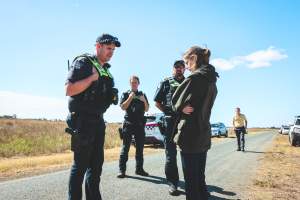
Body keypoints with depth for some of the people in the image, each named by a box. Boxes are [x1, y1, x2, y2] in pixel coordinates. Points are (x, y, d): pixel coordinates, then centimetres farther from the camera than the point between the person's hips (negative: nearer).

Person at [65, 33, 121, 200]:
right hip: (83, 120, -8)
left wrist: (112, 96, 7)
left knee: (97, 163, 13)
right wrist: (92, 77, -19)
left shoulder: (106, 69, 16)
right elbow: (69, 90, -18)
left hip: (98, 120, 8)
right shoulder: (83, 62, -7)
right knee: (81, 165, -2)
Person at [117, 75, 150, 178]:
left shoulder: (142, 95, 15)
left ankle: (139, 168, 13)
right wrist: (130, 98, -12)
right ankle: (122, 169, -4)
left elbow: (146, 109, 11)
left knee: (140, 147, 6)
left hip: (140, 124, 3)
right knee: (125, 147, -6)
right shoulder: (125, 94, 9)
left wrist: (144, 101, -6)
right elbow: (123, 107, -4)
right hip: (128, 123, -3)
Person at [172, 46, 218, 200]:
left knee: (191, 180, 2)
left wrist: (181, 109, 7)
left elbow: (175, 102, -10)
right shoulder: (212, 81, 14)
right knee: (200, 178, 17)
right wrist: (184, 108, 0)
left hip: (189, 135, -8)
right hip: (203, 135, 8)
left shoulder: (194, 78, -14)